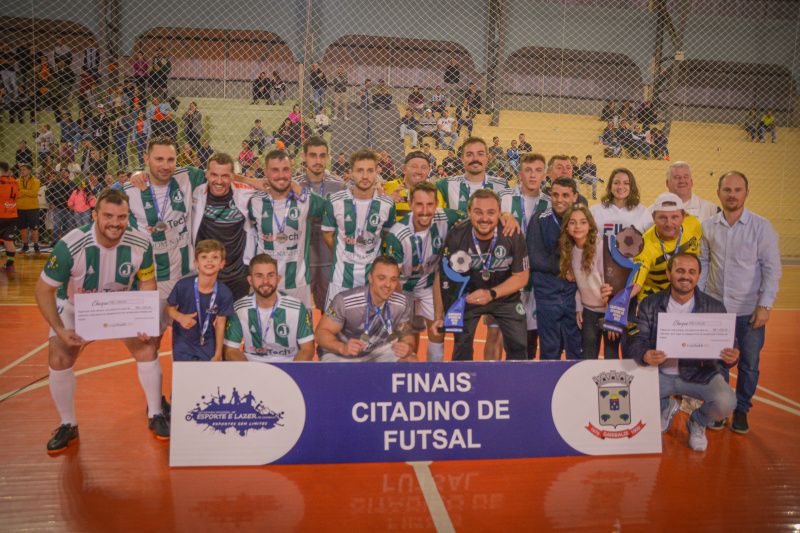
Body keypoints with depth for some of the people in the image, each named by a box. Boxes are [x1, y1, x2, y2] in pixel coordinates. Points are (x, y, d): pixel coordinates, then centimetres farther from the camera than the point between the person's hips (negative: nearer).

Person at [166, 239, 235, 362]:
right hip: (183, 341, -1)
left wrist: (218, 354, -4)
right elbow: (170, 307, -3)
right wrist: (180, 317, -25)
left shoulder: (224, 293, -17)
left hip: (209, 343, 1)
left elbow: (220, 324, -9)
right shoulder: (183, 285, -19)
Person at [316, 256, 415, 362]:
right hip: (341, 354, -3)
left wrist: (408, 348, -30)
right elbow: (321, 332, -21)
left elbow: (407, 334, -5)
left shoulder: (402, 303, -18)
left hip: (379, 349, 4)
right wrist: (343, 348, -41)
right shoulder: (345, 301, -30)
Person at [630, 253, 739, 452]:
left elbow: (727, 346, -2)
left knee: (726, 402, -28)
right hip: (659, 373, 1)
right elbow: (638, 341, -7)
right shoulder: (650, 305, -2)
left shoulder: (714, 307, -3)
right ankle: (666, 407, 17)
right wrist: (645, 355, -31)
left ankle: (698, 423, 12)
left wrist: (731, 357, -28)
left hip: (700, 374, -1)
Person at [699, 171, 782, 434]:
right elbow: (702, 264, 6)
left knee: (749, 365, 10)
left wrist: (764, 306, -10)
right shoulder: (708, 227, 1)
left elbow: (772, 269, -5)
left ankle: (741, 410, 28)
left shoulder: (761, 227, -6)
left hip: (749, 311, -1)